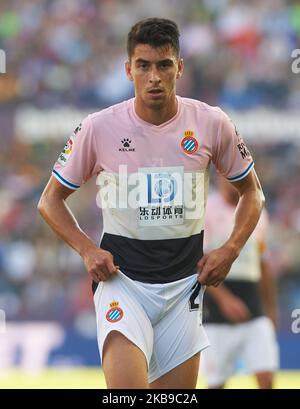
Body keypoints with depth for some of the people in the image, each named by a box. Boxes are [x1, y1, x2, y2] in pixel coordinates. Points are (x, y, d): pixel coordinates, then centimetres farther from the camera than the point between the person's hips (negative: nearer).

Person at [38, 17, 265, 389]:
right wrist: (86, 249, -9)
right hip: (122, 279, -2)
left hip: (184, 283, 2)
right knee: (126, 387, -24)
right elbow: (50, 200, 6)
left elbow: (251, 192, 13)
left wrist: (230, 250, -2)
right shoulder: (99, 128, -6)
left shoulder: (212, 124, -3)